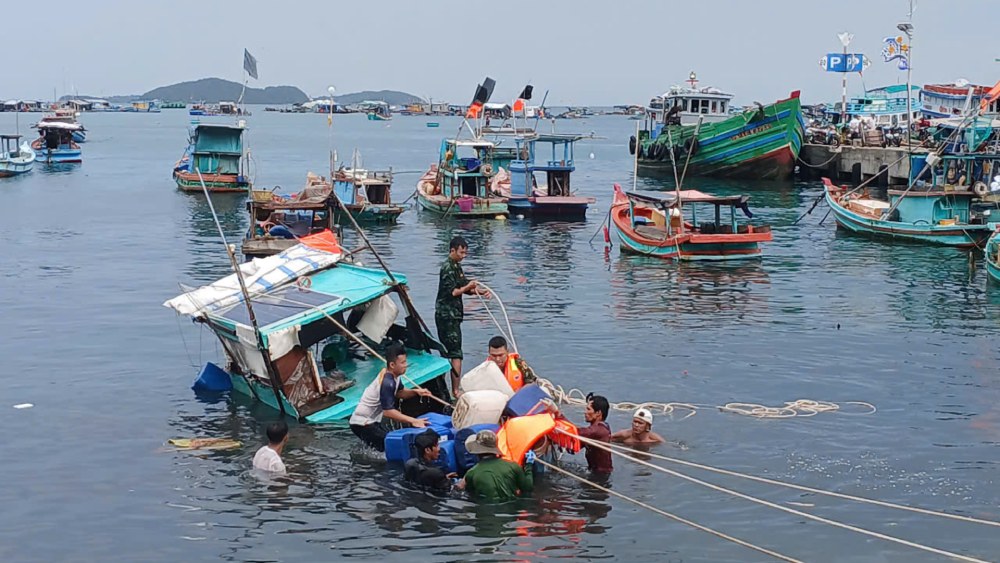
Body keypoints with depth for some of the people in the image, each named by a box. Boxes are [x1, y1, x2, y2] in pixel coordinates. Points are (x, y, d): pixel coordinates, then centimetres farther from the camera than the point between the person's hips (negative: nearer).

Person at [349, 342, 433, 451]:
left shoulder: (394, 375, 0)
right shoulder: (387, 383, -28)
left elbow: (399, 393, 16)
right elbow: (388, 412, -31)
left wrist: (416, 392, -3)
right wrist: (413, 421, -33)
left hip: (372, 420, 10)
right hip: (362, 424, -10)